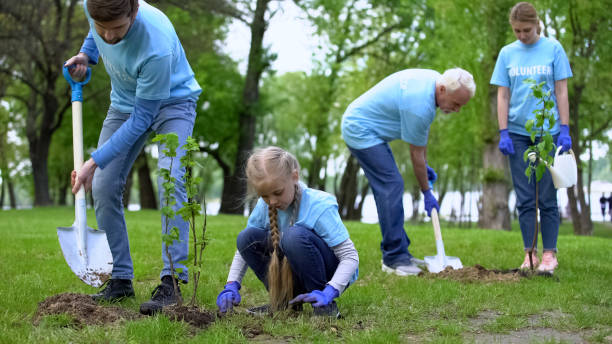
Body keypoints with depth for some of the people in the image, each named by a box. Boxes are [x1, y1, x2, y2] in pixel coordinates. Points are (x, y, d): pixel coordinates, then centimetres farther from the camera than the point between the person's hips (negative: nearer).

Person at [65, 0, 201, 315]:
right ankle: (120, 279, 7)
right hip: (125, 102, 6)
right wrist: (86, 55, -11)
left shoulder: (157, 46, -41)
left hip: (172, 101, -6)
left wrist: (96, 161, -32)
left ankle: (172, 280, -24)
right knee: (103, 188, -2)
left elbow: (142, 118, -31)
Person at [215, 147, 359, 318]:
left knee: (295, 235, -34)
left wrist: (329, 293, -37)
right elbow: (244, 247, 6)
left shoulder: (320, 206, -23)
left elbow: (351, 256, -24)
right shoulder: (264, 206, -7)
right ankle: (286, 300, -1)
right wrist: (231, 286, -8)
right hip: (295, 278, 6)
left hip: (332, 274, -5)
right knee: (247, 237, -13)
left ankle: (325, 304, -18)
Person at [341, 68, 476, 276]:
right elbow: (416, 153, -16)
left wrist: (425, 165, 16)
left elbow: (422, 134, 14)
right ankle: (394, 259, -12)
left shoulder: (435, 79, -1)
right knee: (391, 186, -15)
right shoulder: (419, 105, -29)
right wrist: (427, 193, -4)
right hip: (361, 130, -11)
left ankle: (397, 253, 13)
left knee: (388, 189, 9)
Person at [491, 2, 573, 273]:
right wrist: (503, 133, 0)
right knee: (524, 199, 4)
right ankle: (529, 254, 11)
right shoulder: (507, 53, 6)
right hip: (518, 133, 2)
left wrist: (564, 130, -6)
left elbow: (561, 92, 0)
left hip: (548, 132, -2)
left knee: (547, 197, 0)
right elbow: (502, 96, 7)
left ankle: (549, 254, 8)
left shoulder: (553, 49, 0)